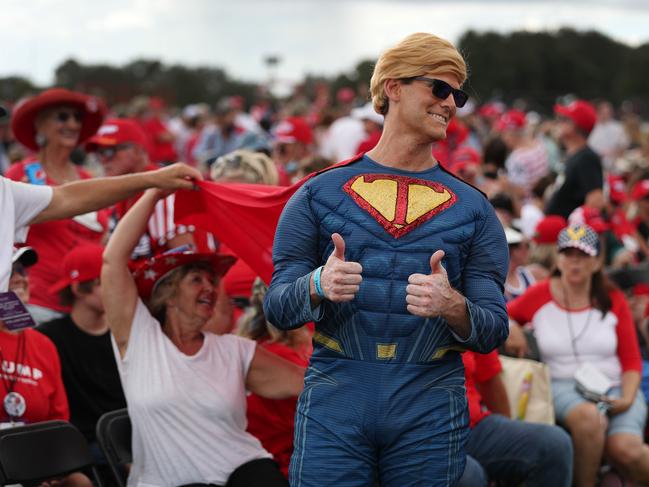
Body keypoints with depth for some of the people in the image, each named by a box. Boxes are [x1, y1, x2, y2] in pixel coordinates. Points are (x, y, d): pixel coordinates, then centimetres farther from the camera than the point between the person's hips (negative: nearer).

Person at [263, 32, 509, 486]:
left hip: (430, 409, 1)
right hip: (335, 401, -1)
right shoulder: (319, 194, 7)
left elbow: (494, 329, 5)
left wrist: (454, 307, -18)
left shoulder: (472, 208, 10)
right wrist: (318, 286, -18)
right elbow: (278, 307, 4)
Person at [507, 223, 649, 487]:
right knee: (588, 415, -38)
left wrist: (627, 399, -10)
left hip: (614, 388, 1)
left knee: (626, 448, -30)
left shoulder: (613, 300, 7)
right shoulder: (538, 296, 5)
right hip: (563, 386, -1)